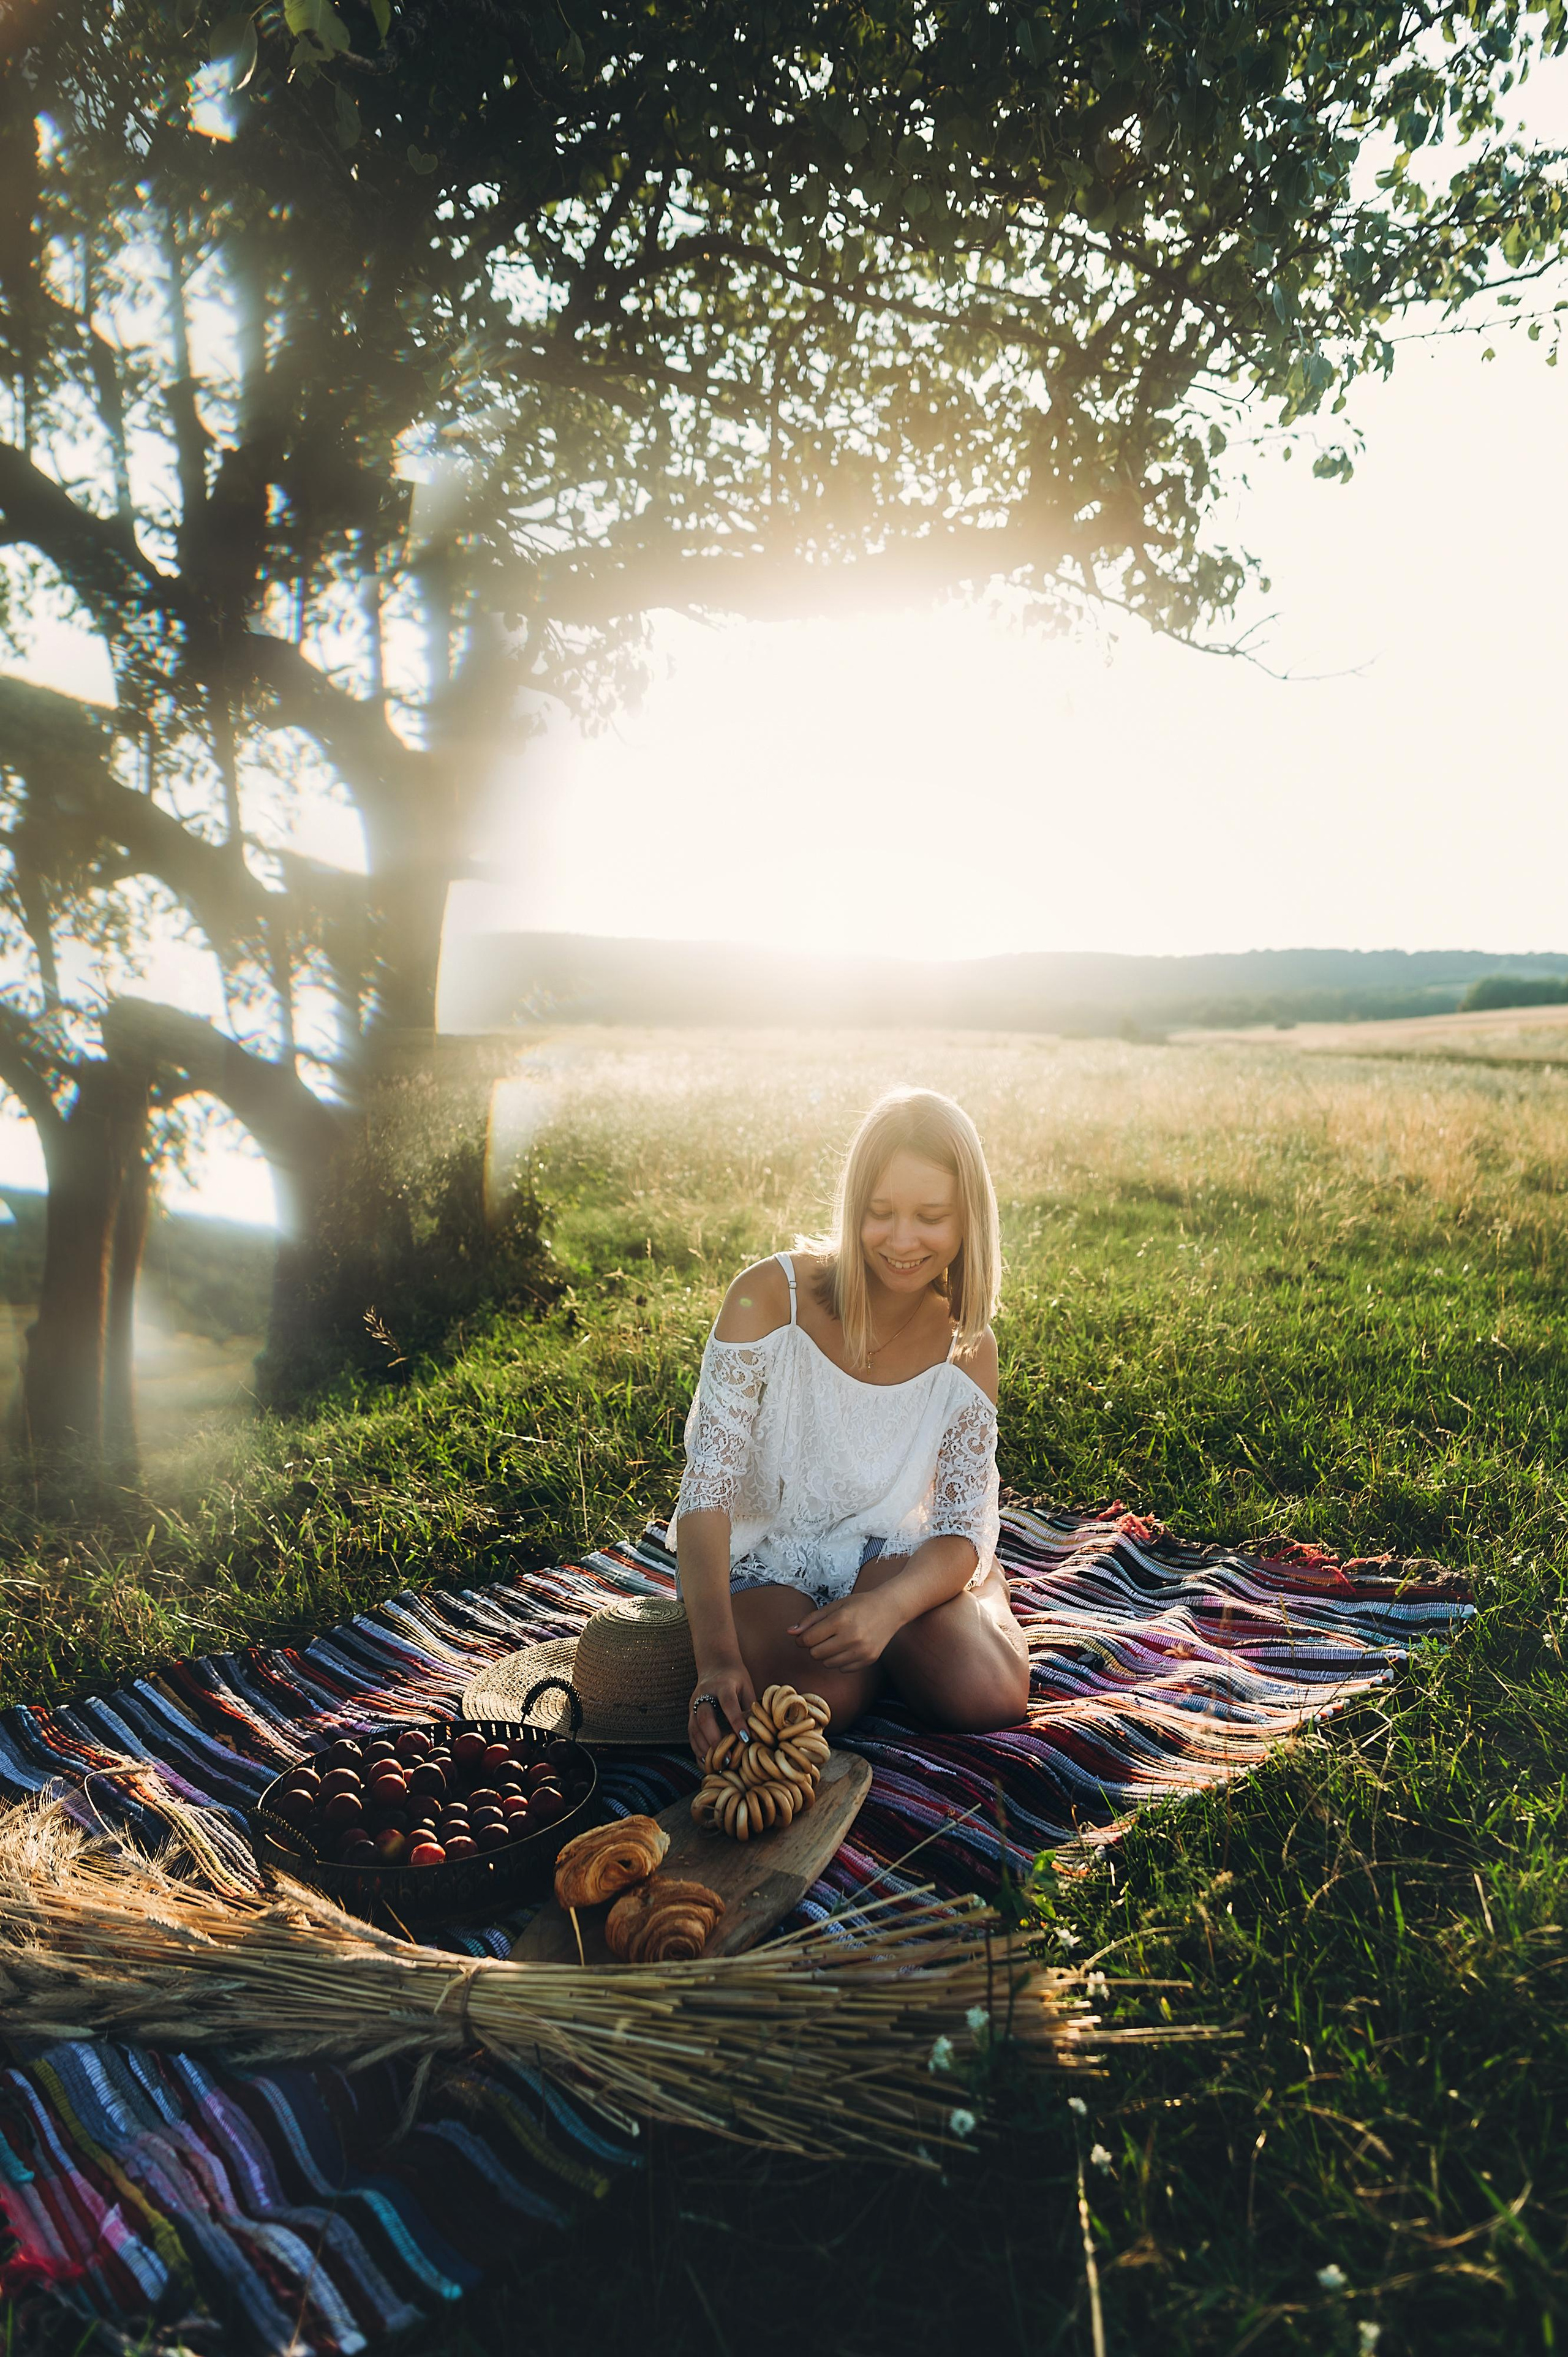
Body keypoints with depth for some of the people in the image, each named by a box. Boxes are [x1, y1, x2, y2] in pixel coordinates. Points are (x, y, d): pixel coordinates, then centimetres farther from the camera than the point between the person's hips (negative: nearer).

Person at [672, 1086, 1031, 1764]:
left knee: (990, 1696, -24)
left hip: (886, 1556, 2)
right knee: (827, 1696, -32)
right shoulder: (770, 1296, -20)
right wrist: (717, 1657, -36)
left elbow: (967, 1530, -11)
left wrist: (887, 1606, -35)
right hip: (757, 1560, -2)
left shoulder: (968, 1348, -9)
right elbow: (706, 1489, -22)